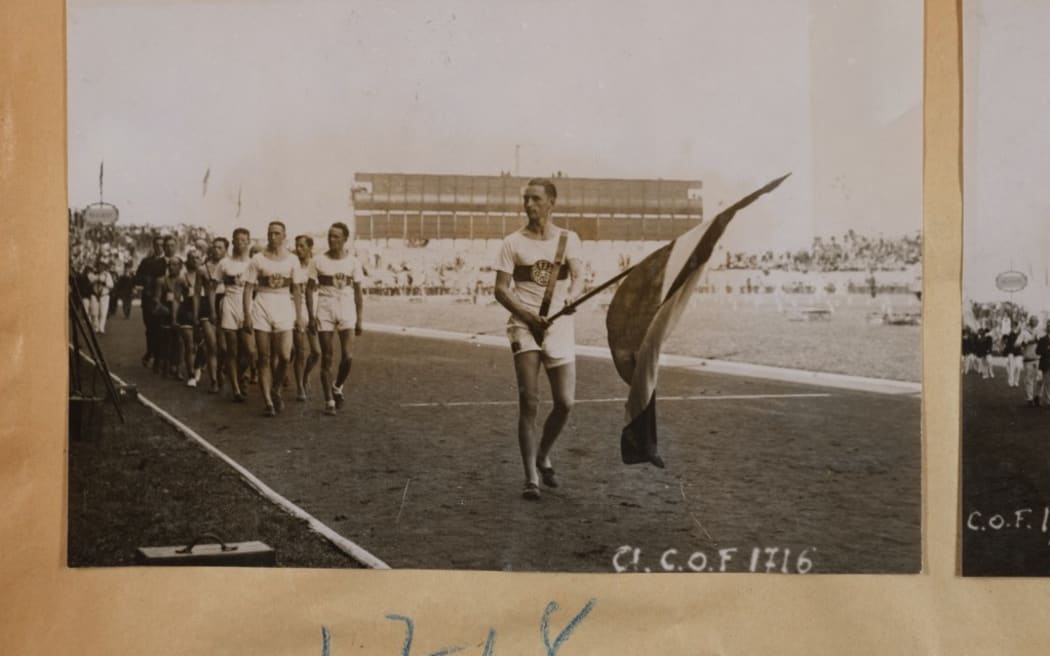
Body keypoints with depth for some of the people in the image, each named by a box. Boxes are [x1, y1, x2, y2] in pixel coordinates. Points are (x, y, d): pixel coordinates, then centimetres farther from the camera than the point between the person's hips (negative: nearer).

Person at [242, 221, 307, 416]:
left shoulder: (292, 259, 5)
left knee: (285, 356, -8)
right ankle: (268, 401, 6)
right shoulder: (258, 259, 1)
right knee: (263, 358, 0)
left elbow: (297, 289, 8)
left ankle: (275, 390, 19)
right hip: (262, 307, -1)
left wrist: (299, 315, 4)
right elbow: (248, 288, 0)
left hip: (284, 307, 1)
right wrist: (247, 315, -7)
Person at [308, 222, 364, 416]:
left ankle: (338, 387, 20)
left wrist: (359, 319, 4)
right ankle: (329, 400, 9)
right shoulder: (318, 261, -1)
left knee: (348, 356, -9)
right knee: (327, 358, 0)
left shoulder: (353, 261, 2)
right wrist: (311, 316, -6)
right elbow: (309, 289, 2)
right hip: (325, 311, -1)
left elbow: (358, 292, 7)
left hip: (347, 311, 1)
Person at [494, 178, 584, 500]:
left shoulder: (568, 239, 7)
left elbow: (578, 276, -5)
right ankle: (531, 477, -5)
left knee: (565, 402, 1)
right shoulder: (513, 242, 3)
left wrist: (571, 296, -28)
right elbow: (501, 289, -1)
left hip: (560, 326, 2)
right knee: (529, 402, -10)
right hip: (524, 326, -2)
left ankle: (543, 456, 29)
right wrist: (527, 315, -17)